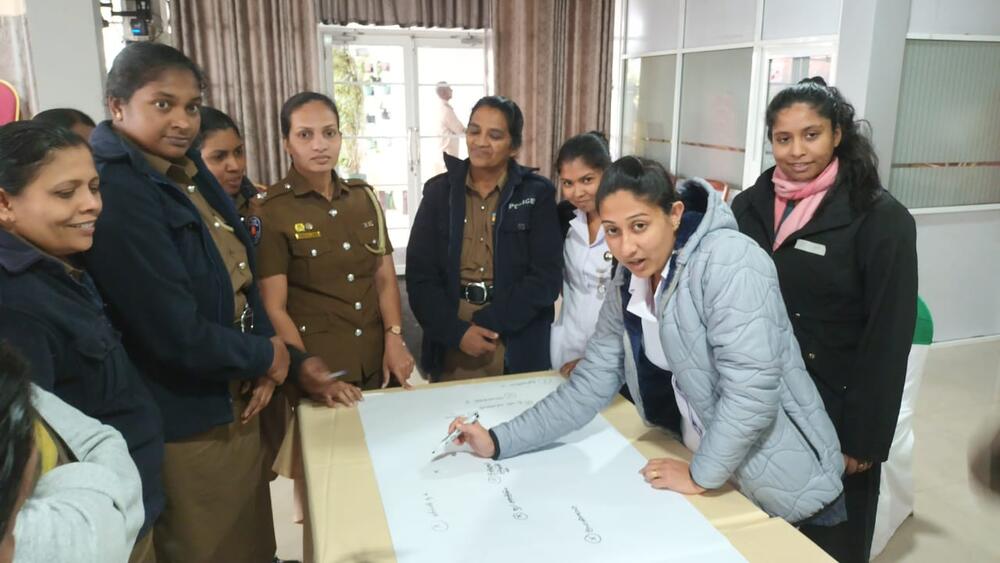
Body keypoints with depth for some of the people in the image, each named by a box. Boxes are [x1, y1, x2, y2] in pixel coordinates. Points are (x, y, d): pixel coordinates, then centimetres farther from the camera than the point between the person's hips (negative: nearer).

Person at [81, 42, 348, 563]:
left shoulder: (185, 172, 5)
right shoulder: (115, 193, -24)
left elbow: (237, 283, 8)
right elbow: (176, 334, -28)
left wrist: (276, 364, -5)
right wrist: (265, 357, -12)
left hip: (234, 403, 8)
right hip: (185, 426, -8)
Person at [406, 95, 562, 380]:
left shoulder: (537, 193, -2)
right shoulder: (439, 190, 3)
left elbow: (547, 277, -8)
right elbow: (419, 274, -2)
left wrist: (488, 324, -15)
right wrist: (456, 331, -14)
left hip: (517, 343, -1)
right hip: (452, 341, 2)